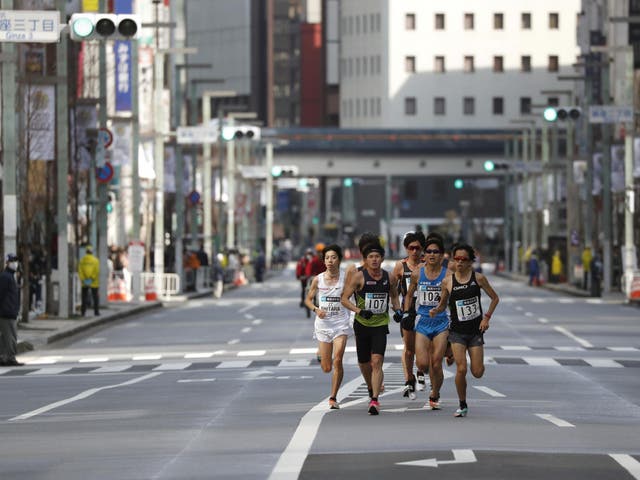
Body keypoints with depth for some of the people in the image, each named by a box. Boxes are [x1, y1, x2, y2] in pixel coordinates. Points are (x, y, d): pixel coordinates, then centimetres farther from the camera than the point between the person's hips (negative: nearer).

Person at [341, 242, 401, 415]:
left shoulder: (390, 277, 1)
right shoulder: (359, 277, -9)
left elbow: (394, 296, 20)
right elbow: (344, 299, -9)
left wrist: (397, 310, 2)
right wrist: (359, 311, -23)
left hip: (381, 325, 0)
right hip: (362, 324, 0)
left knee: (377, 361, -16)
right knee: (364, 363, 11)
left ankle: (375, 401, -19)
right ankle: (371, 389, 41)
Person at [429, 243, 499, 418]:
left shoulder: (478, 278, -4)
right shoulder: (447, 281, -2)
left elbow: (495, 298, 7)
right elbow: (442, 305, 9)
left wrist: (487, 317, -4)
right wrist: (435, 310, -13)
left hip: (476, 330, 0)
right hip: (457, 331, 0)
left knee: (477, 373, -3)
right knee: (461, 369, -13)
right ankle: (462, 405, 5)